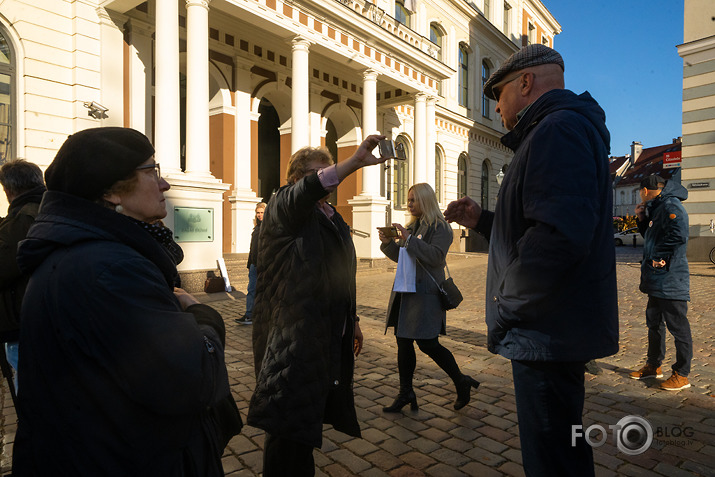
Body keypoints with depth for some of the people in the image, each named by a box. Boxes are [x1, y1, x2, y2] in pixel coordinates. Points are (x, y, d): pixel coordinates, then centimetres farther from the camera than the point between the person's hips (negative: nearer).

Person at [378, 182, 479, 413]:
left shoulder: (440, 227, -7)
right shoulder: (412, 226, 16)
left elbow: (436, 256, -20)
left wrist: (410, 240, -22)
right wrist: (388, 243, 1)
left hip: (426, 293, -8)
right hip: (405, 291, 8)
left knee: (428, 343, -5)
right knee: (403, 342, 9)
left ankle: (461, 383, 18)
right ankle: (406, 392, 23)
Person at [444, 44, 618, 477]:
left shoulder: (559, 127, -16)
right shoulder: (562, 127, 20)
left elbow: (560, 234, -31)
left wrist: (505, 307, -19)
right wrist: (482, 220, 13)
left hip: (549, 333, -11)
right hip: (556, 331, 11)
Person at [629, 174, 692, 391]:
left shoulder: (670, 206, -14)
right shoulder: (658, 208, 17)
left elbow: (678, 235, -28)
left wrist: (660, 257, -21)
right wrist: (642, 220, 11)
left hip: (670, 279, -11)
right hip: (657, 281, 11)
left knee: (678, 326, -1)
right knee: (654, 322, 18)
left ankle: (682, 375, 9)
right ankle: (653, 365, 30)